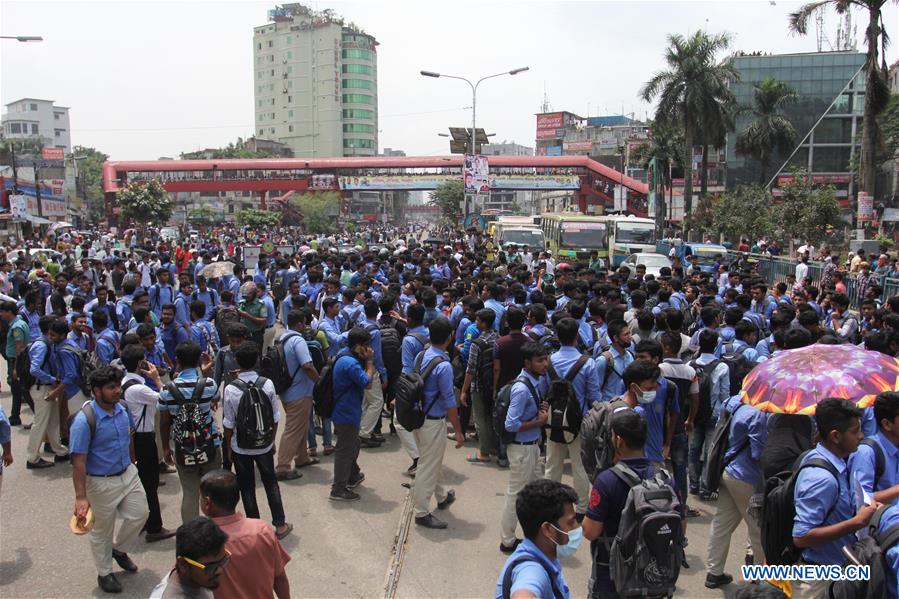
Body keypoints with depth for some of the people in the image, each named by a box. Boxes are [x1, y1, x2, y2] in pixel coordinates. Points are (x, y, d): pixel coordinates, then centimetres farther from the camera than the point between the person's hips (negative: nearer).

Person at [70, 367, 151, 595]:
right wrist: (81, 496, -26)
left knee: (139, 514, 16)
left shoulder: (123, 409, -5)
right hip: (102, 482, -6)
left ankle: (118, 549, 44)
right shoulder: (84, 420, -25)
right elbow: (78, 461, -24)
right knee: (103, 530, 11)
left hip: (128, 474, 6)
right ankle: (104, 573, 34)